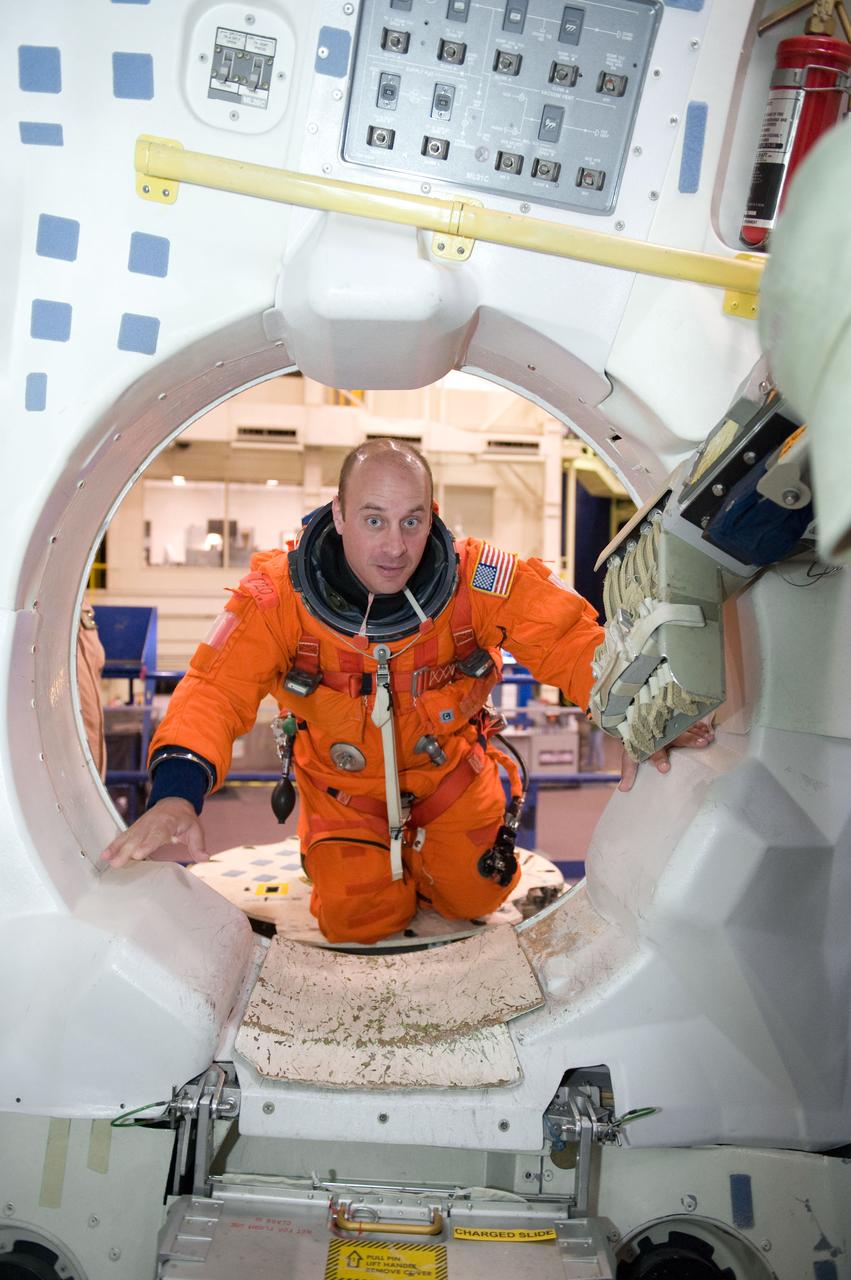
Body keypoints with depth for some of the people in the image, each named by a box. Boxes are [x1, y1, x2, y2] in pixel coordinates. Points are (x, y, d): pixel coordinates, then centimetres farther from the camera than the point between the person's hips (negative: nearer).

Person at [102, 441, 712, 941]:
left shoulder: (481, 580, -27)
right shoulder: (279, 593, -28)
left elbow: (572, 642, -22)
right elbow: (217, 688, -30)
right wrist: (177, 791, -48)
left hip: (448, 763, 1)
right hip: (343, 778, 0)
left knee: (473, 896, 3)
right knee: (357, 921, 0)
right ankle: (345, 856, 35)